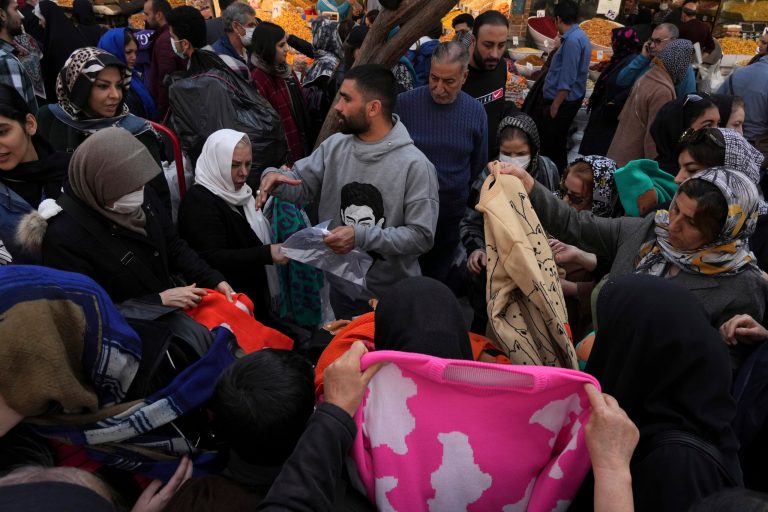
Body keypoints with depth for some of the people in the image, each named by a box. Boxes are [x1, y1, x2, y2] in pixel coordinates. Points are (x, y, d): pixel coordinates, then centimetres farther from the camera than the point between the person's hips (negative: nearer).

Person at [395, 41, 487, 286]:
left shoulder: (475, 112, -7)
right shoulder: (404, 103, -14)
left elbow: (478, 164, 6)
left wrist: (459, 193, 13)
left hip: (452, 212, 2)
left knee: (439, 274, 20)